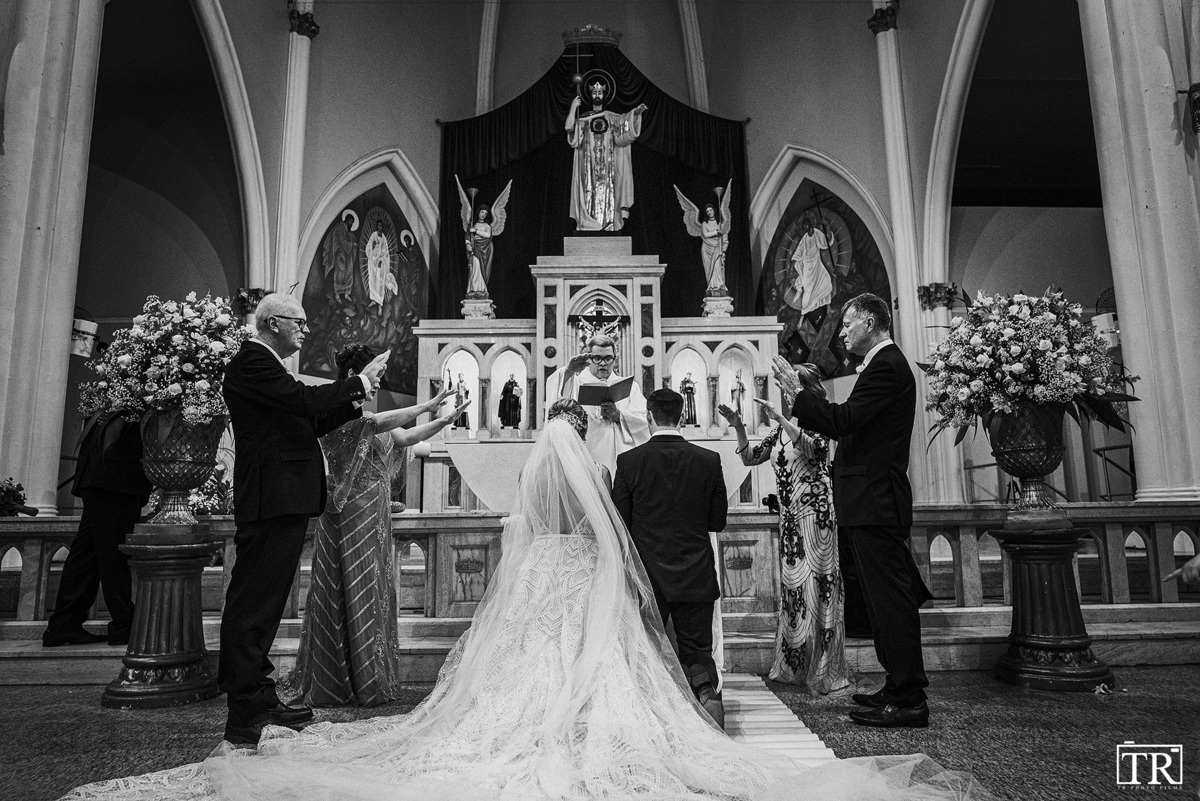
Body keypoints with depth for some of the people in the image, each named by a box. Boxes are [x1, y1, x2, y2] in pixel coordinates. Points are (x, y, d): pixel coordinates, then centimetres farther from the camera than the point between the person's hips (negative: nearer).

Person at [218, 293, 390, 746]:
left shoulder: (265, 365, 23)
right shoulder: (252, 362, -9)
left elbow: (306, 423, 23)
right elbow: (305, 402, -21)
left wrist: (356, 399, 15)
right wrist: (361, 381, -10)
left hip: (281, 502, 11)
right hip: (272, 500, -11)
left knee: (260, 606, 15)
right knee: (253, 606, -6)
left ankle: (260, 701, 26)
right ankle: (245, 719, 0)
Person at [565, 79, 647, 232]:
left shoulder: (612, 117, 13)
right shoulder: (583, 118, 12)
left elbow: (625, 122, -1)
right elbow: (569, 127, -3)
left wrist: (635, 114, -17)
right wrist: (573, 107, -2)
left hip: (607, 165, 0)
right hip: (588, 166, 0)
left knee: (607, 194, -6)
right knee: (589, 195, -6)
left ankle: (608, 227, -7)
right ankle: (588, 226, -6)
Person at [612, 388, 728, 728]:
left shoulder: (629, 461, -8)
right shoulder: (709, 460, -4)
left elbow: (619, 524, -4)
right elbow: (718, 522, 3)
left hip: (647, 575, -1)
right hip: (696, 575, 1)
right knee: (697, 647, 14)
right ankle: (706, 688, -10)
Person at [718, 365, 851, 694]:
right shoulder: (781, 429, 13)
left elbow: (810, 447, -26)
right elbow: (749, 458, 12)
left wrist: (779, 418, -31)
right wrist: (738, 426, 0)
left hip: (815, 511, -6)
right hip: (789, 516, 6)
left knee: (815, 587, -5)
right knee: (791, 586, 9)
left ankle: (824, 671, 5)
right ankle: (795, 666, 19)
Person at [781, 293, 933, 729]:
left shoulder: (886, 366, -13)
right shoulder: (887, 364, 20)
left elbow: (842, 421, -21)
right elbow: (850, 427, 18)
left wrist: (797, 391, -13)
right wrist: (806, 408, 17)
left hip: (874, 502, -11)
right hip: (874, 501, 11)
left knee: (891, 599, -5)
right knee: (888, 598, 15)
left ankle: (908, 701, 4)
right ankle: (901, 688, 26)